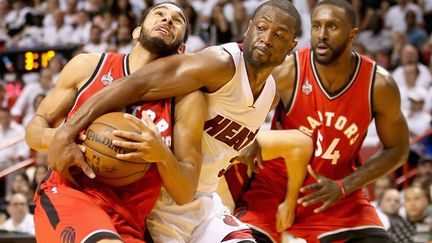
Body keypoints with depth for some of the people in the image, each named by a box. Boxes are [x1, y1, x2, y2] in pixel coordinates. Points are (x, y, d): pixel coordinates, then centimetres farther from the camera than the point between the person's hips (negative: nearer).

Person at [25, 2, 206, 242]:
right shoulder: (88, 66, 8)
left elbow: (185, 194, 3)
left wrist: (162, 155, -18)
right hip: (66, 194, -2)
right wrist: (55, 138, -8)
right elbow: (35, 127, 15)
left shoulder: (186, 98, 6)